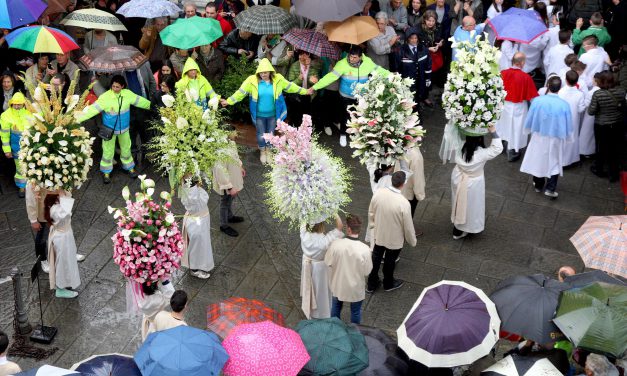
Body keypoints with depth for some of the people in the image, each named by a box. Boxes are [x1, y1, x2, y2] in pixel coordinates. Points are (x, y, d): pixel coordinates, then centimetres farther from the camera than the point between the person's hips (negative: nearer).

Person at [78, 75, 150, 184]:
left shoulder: (128, 94, -14)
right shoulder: (105, 97, -26)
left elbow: (139, 101, 1)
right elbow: (93, 109, -30)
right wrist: (78, 118, -38)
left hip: (124, 128, 3)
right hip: (109, 129, -3)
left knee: (126, 148, 20)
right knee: (108, 151, 9)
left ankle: (130, 167, 42)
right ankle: (106, 172, 27)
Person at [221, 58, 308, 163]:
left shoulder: (278, 79, -11)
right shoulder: (252, 80, -15)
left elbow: (290, 86, 1)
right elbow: (241, 92, -10)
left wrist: (304, 91, 5)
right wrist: (229, 101, -11)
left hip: (272, 114, 1)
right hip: (259, 115, -1)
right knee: (261, 135, 11)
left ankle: (268, 151, 40)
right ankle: (262, 152, 36)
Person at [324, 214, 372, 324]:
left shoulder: (335, 244, -26)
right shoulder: (365, 250, -30)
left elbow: (328, 263, -11)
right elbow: (367, 272, -16)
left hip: (338, 284, 2)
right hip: (356, 287, -2)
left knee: (336, 307, 30)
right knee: (355, 311, 24)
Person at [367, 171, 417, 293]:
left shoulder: (378, 193, -20)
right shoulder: (404, 203, -33)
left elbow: (371, 213, -3)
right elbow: (408, 226, -20)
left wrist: (372, 226, 17)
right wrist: (412, 241, -1)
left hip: (378, 234, 4)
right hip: (394, 239, -3)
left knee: (375, 259, 24)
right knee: (389, 261, 22)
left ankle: (371, 285, 42)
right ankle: (388, 284, 48)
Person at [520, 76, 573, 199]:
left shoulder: (537, 101, -20)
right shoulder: (564, 104, -21)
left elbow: (529, 120, -7)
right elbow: (568, 125, -8)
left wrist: (531, 130, 14)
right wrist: (566, 136, 11)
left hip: (539, 137, 1)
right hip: (556, 139, -1)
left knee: (538, 160, 20)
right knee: (554, 162, 17)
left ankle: (538, 185, 37)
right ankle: (550, 188, 10)